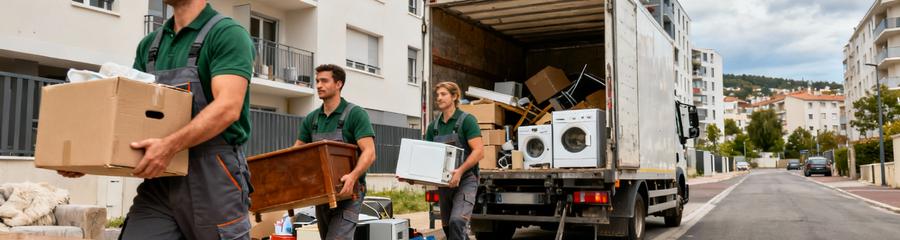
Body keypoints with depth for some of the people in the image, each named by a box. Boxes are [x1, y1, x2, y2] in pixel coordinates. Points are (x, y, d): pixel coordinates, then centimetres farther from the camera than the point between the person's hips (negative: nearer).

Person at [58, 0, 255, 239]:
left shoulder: (227, 33, -6)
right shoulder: (149, 44, 16)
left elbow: (228, 107, -18)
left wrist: (171, 145, -30)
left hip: (214, 181, -5)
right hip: (159, 181, 6)